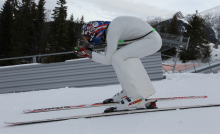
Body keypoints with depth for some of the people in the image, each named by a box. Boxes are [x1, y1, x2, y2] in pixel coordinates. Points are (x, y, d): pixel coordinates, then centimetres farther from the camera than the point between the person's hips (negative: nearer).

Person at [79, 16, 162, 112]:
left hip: (152, 40, -10)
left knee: (117, 58, -15)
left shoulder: (112, 31, -17)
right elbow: (107, 56, 18)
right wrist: (90, 53, 10)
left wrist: (91, 54, -2)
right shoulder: (110, 29, 11)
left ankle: (136, 98, -21)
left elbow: (108, 60, -11)